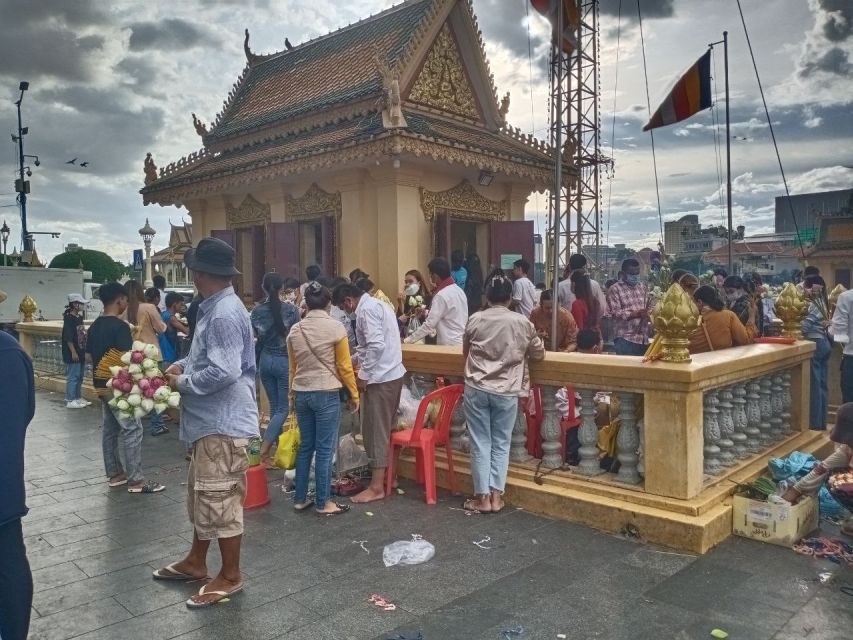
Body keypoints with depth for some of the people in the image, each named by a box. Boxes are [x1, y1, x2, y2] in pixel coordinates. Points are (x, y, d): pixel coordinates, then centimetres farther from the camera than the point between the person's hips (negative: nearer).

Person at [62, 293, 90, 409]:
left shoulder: (79, 317, 11)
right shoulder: (69, 318, -14)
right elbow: (68, 337, -17)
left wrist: (84, 350, 19)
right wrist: (73, 352, -19)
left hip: (81, 352, 9)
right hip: (72, 354, -9)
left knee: (79, 377, 14)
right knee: (72, 377, -4)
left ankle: (78, 398, 23)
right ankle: (70, 400, 1)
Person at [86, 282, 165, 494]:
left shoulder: (94, 326, 9)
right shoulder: (120, 326, -18)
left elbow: (89, 355, 15)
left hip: (101, 384, 9)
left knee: (110, 428, 15)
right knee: (132, 429, -5)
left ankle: (115, 474, 22)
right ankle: (136, 480, -4)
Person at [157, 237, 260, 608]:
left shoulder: (224, 314, -22)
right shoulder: (215, 308, 11)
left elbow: (224, 372, -29)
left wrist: (182, 382, -14)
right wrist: (183, 365, 4)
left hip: (224, 423, -11)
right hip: (210, 421, 11)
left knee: (220, 500, 1)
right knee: (201, 495, 22)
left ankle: (230, 577, 17)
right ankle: (196, 562, 38)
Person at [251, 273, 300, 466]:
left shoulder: (257, 310, -2)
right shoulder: (291, 310, -13)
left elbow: (257, 336, 5)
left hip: (266, 360, 5)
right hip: (285, 361, -4)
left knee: (274, 406, 16)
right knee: (283, 408, 1)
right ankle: (264, 450, -9)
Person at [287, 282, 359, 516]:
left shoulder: (295, 329, 5)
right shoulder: (335, 327, -9)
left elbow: (292, 367, 12)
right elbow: (344, 366, -6)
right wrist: (354, 394, 3)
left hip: (301, 394, 5)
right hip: (327, 394, -5)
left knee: (305, 446, 15)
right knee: (324, 449, 2)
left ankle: (300, 499, 21)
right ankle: (323, 503, 10)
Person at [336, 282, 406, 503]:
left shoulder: (366, 309, -14)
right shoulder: (376, 304, 17)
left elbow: (376, 345, -24)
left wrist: (363, 375, -16)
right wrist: (354, 360, 29)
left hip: (380, 378, -10)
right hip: (393, 374, 10)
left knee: (376, 431, -3)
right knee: (385, 429, 17)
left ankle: (376, 487, 3)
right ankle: (387, 476, 26)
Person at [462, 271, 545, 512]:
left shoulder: (475, 320, -1)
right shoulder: (522, 323, -2)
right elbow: (539, 354, 10)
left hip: (477, 389, 0)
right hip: (507, 391, 0)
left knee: (480, 443, 7)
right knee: (501, 444, 10)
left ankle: (482, 497, 11)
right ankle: (496, 496, 12)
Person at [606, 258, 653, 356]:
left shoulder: (643, 287, 15)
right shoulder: (614, 289, -4)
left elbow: (649, 306, 20)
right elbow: (616, 313, -12)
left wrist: (649, 313, -5)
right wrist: (636, 314, -25)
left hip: (643, 338, 6)